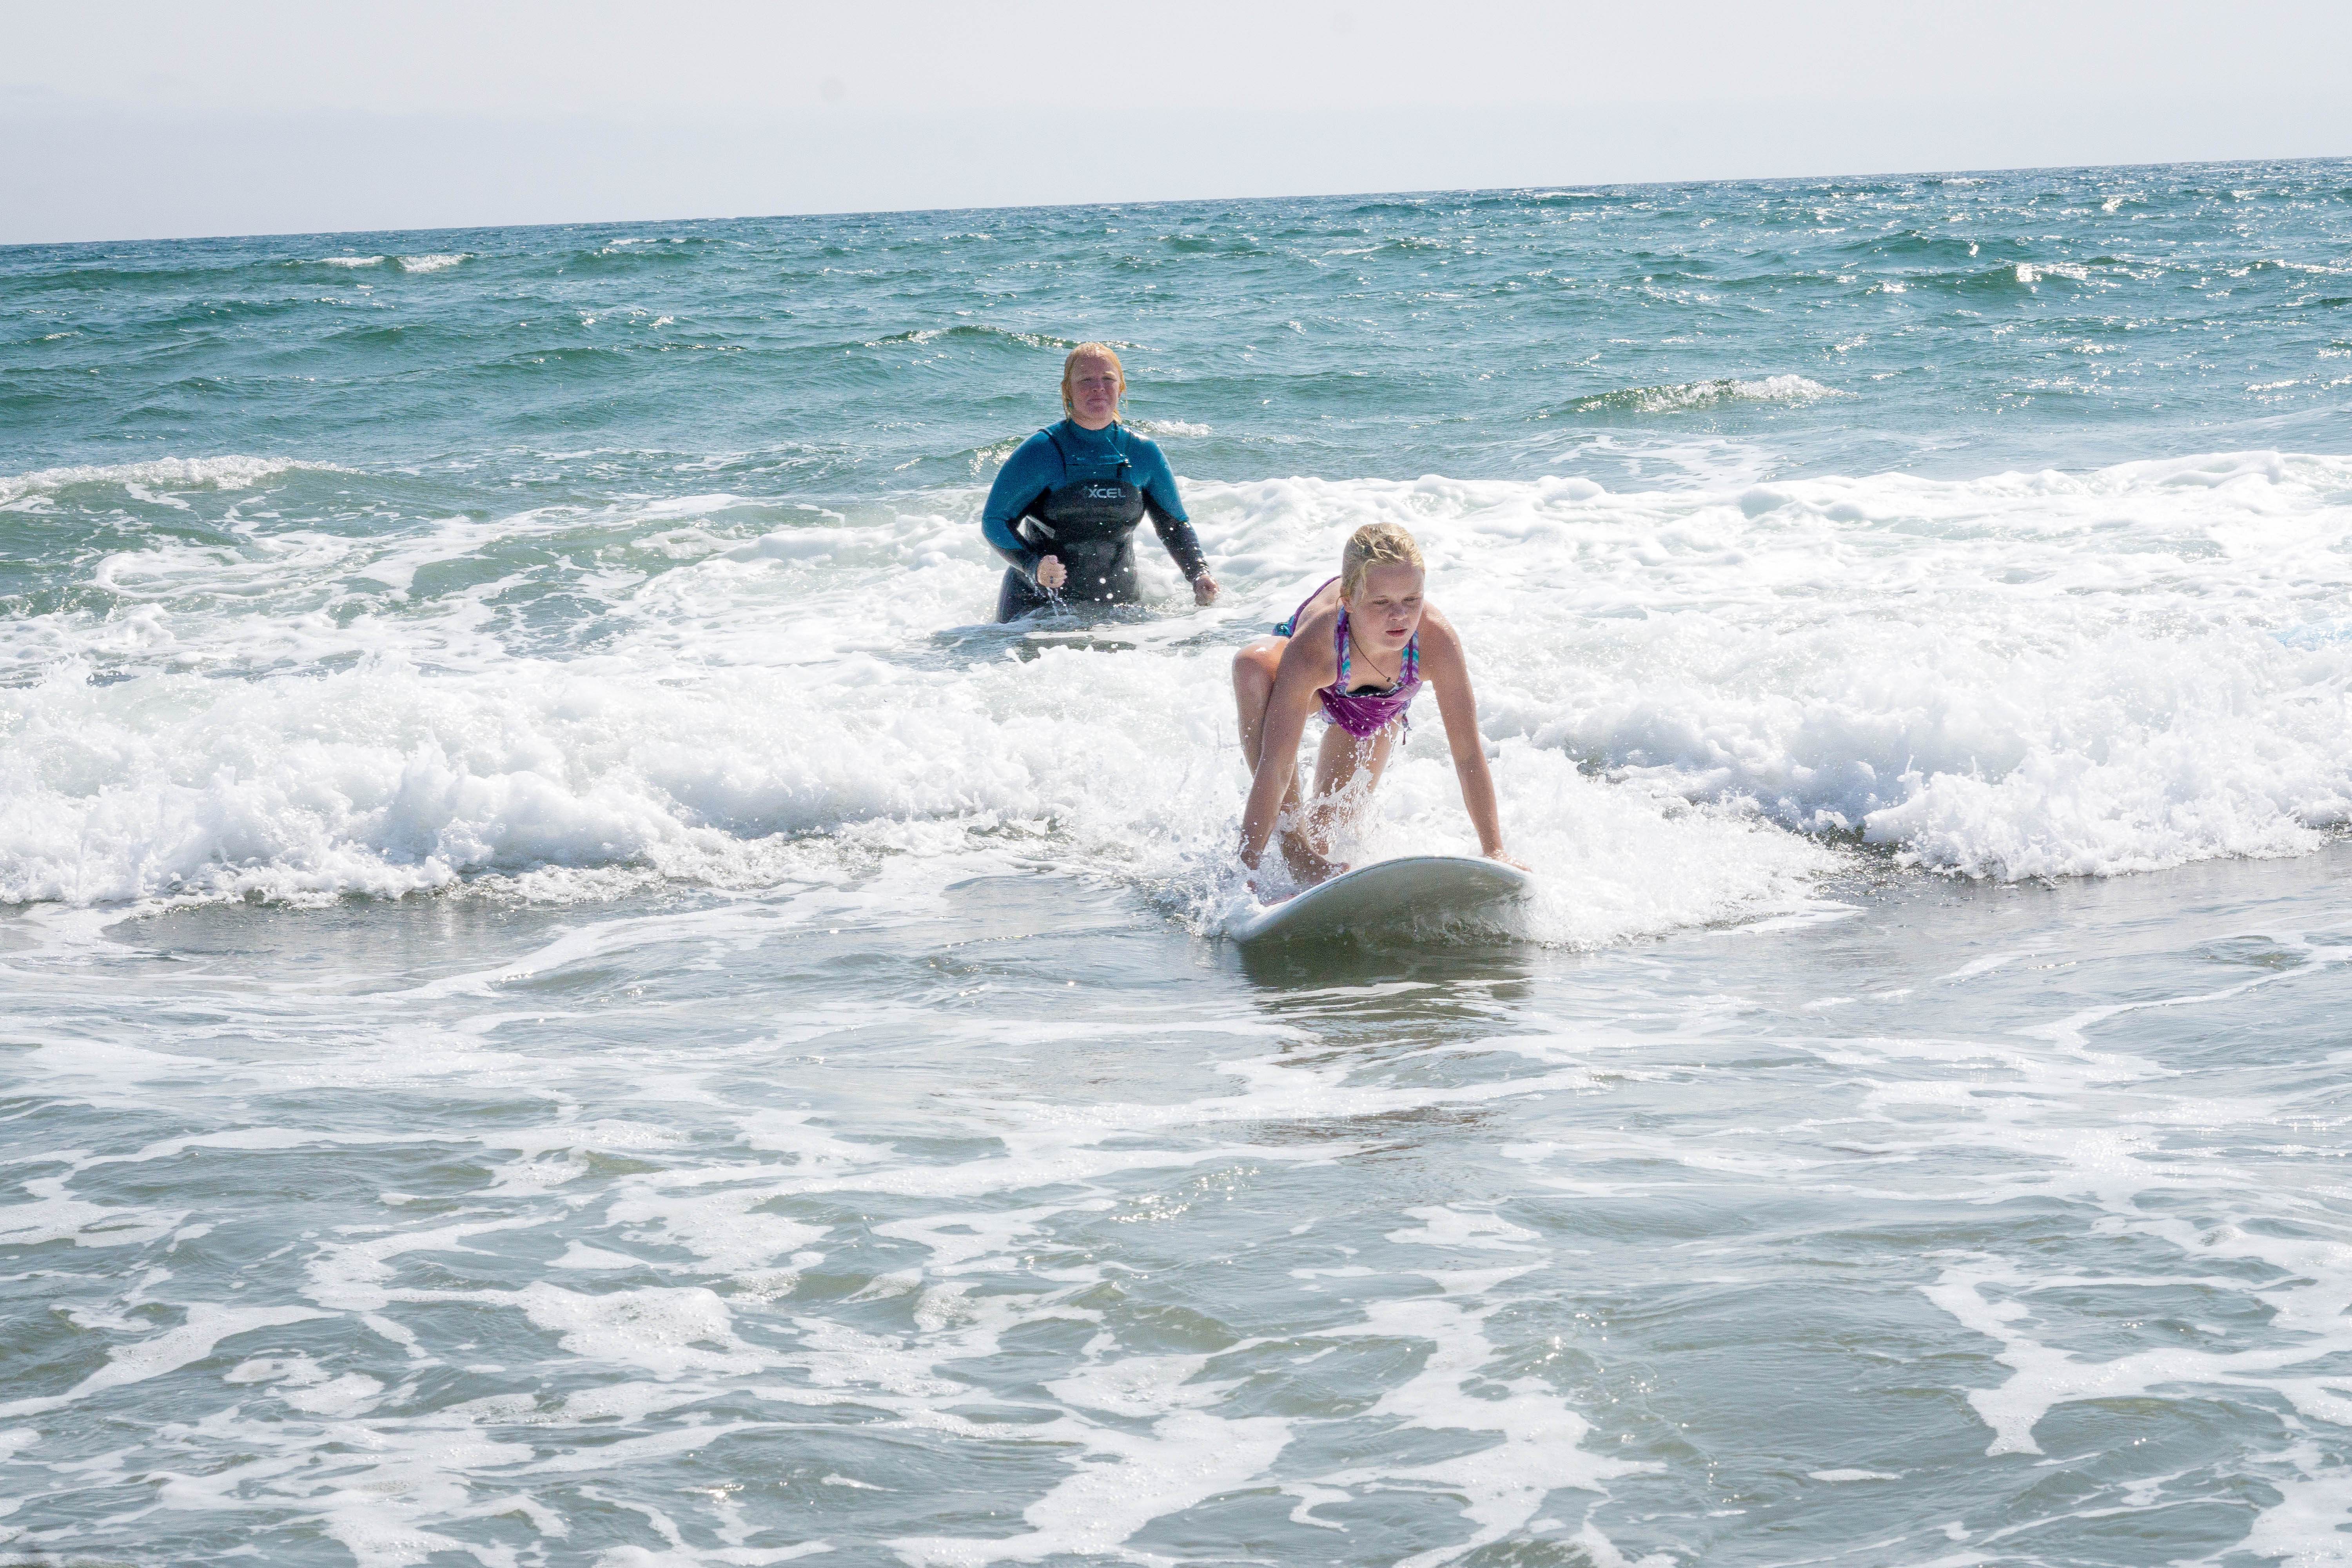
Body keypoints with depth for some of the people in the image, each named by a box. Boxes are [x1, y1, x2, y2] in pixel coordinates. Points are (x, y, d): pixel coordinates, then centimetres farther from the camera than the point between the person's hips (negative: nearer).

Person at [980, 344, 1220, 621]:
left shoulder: (1143, 453, -1)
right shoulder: (1041, 451, -12)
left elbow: (1175, 524, 11)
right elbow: (995, 520, -10)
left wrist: (1199, 574, -6)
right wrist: (1033, 565, -28)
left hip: (1117, 603, 3)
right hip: (1037, 604, -3)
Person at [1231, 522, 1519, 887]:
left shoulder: (1436, 640, -42)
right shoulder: (1311, 649, -46)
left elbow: (1469, 755, -34)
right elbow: (1275, 766, -46)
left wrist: (1495, 853, -38)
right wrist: (1247, 864, -48)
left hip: (1382, 705, 2)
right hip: (1321, 684, -2)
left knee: (1336, 810, 2)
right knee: (1252, 665, -36)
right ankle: (1292, 837, -28)